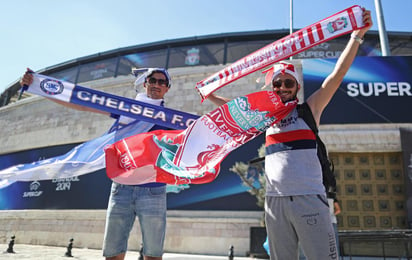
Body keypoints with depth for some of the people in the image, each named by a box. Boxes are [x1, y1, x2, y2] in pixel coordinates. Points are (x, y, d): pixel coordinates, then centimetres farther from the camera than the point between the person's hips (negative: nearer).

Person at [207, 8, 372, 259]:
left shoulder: (309, 108, 5)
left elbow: (337, 74, -3)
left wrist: (357, 35, -8)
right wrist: (210, 96, 26)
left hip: (309, 198, -3)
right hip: (275, 200, 4)